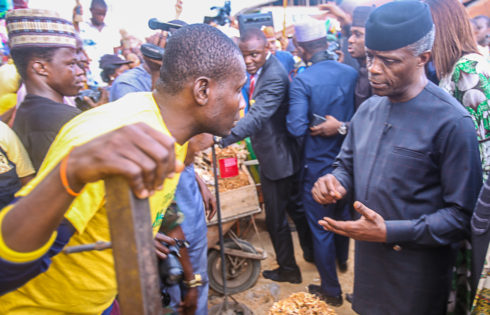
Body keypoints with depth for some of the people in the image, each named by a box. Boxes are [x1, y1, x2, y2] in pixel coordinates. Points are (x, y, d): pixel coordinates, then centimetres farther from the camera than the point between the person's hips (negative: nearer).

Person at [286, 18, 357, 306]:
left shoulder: (302, 81, -20)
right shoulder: (351, 73, -6)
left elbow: (297, 128, -22)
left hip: (318, 166, -5)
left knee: (321, 228, 11)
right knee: (342, 214, 28)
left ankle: (332, 291, 26)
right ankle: (342, 260, 54)